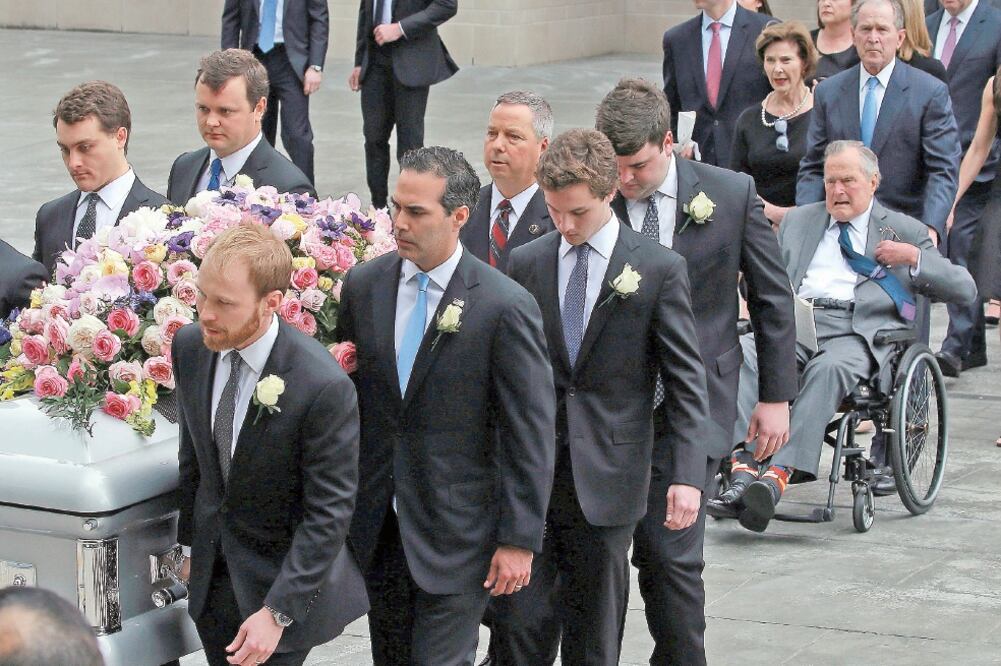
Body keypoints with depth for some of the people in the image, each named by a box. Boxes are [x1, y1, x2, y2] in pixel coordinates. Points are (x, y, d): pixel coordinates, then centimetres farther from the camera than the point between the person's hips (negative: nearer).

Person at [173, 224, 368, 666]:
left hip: (281, 575, -6)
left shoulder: (323, 387, -26)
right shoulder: (190, 347, -7)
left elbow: (328, 512, -21)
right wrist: (189, 542, 16)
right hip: (212, 574, 6)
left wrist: (277, 612, -23)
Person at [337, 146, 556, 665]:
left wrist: (519, 539, -12)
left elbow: (531, 434, -11)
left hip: (456, 530, -5)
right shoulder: (363, 285, 1)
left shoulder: (505, 307, -14)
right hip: (376, 524, 5)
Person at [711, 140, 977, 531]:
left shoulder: (904, 231, 20)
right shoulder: (798, 221, 30)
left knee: (828, 369, -39)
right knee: (745, 356, -32)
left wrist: (914, 257, -1)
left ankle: (779, 474, -51)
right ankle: (745, 471, -45)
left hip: (857, 330, -3)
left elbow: (965, 290, 13)